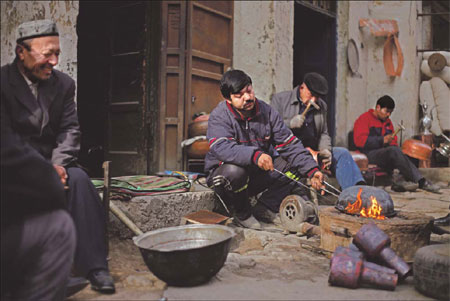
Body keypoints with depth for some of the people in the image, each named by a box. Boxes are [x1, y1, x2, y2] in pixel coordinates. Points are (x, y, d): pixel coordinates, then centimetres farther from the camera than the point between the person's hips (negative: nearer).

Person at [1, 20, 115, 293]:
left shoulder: (64, 83, 6)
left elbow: (70, 129, 2)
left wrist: (58, 163, -17)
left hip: (53, 161, 3)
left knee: (78, 179, -27)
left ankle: (95, 267, -24)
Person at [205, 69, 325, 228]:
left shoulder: (267, 111, -2)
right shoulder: (219, 116, -16)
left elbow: (290, 144, -6)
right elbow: (221, 148, -35)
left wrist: (312, 169, -19)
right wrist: (254, 155, -50)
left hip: (258, 174, 5)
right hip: (222, 174, -4)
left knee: (295, 162, -11)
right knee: (234, 170, -38)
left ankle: (264, 208, -6)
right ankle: (242, 213, -8)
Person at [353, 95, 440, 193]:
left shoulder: (388, 122, 24)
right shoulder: (364, 119, 0)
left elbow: (393, 140, 31)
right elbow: (360, 140, -14)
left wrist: (392, 143, 5)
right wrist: (382, 140, -21)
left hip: (386, 154, 8)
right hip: (369, 155, -8)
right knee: (394, 150, -32)